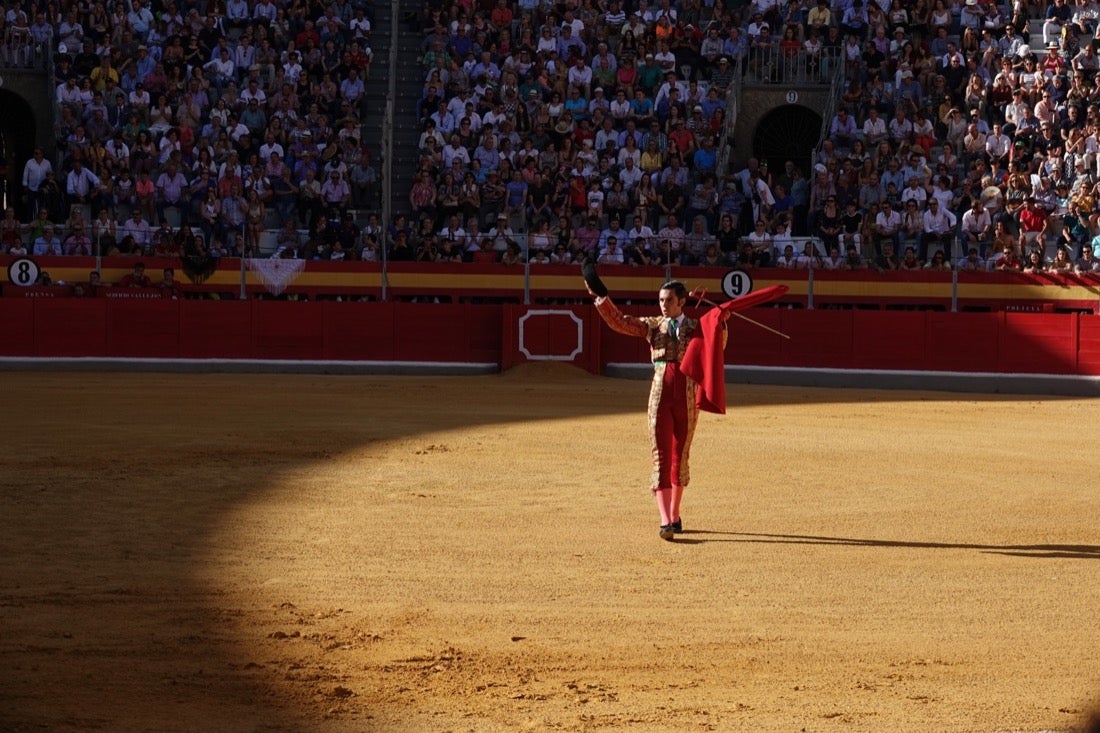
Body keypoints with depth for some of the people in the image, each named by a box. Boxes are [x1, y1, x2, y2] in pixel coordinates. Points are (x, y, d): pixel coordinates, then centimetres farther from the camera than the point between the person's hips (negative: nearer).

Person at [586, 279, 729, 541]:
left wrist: (721, 324, -18)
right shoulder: (652, 325, 7)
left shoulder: (696, 327, 7)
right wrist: (599, 298, -12)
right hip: (660, 396, -1)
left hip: (687, 398, 1)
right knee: (661, 458, -9)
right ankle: (665, 522, -14)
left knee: (680, 457, 10)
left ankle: (675, 516, 23)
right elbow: (618, 321, -1)